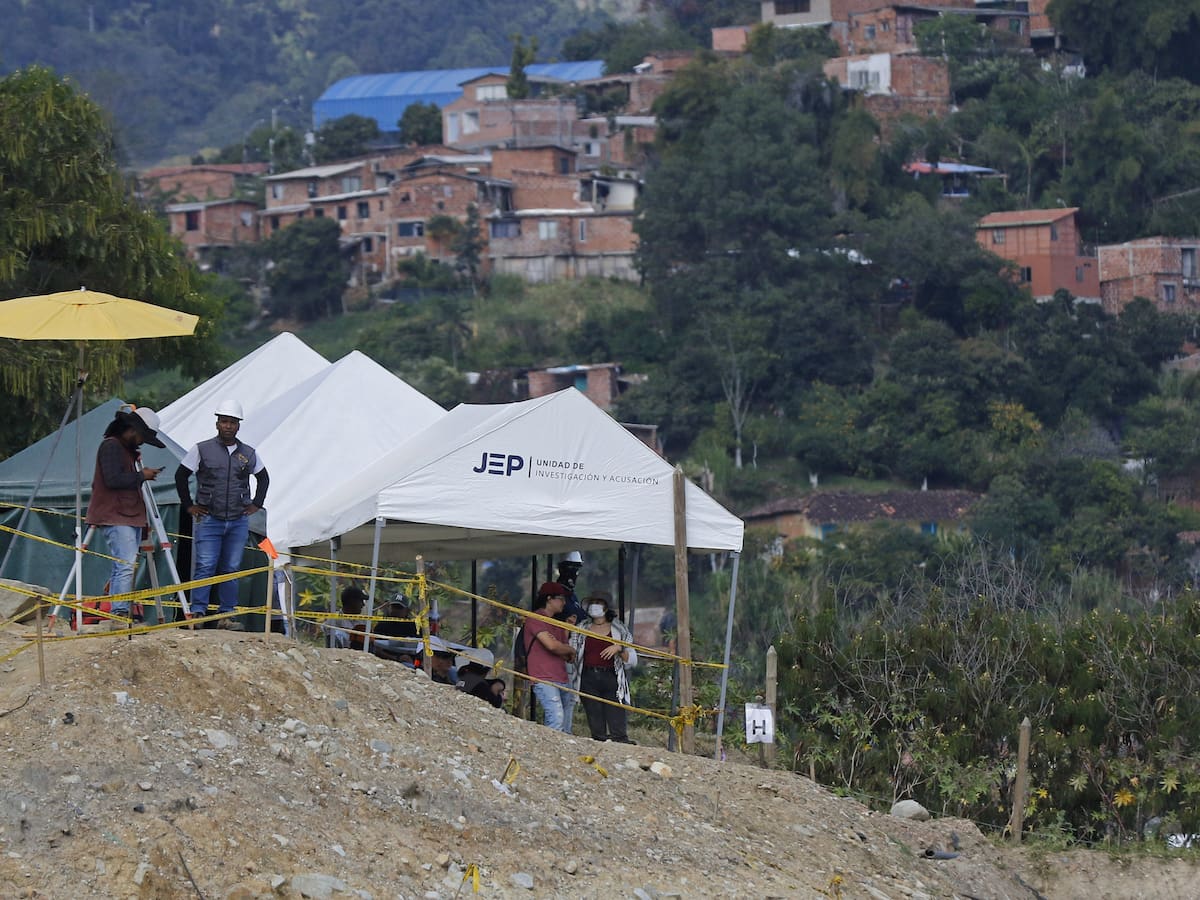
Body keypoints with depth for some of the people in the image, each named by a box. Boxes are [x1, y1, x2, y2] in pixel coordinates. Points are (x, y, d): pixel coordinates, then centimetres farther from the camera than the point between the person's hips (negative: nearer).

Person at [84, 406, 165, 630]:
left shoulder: (130, 450, 23)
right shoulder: (111, 446, -9)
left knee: (124, 568, 8)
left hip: (131, 517, 10)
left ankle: (117, 616, 11)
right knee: (126, 565, -19)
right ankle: (119, 615, -23)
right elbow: (113, 479, -20)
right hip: (115, 518, -10)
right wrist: (141, 476, -12)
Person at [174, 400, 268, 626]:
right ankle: (198, 611, -9)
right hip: (209, 520, -3)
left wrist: (256, 505, 15)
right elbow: (181, 475, 9)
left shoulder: (249, 454, 9)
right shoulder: (202, 450, 0)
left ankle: (226, 614, 8)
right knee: (205, 567, -11)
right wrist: (189, 505, 5)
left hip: (239, 522, 3)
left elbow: (263, 478, 25)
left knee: (231, 569, 4)